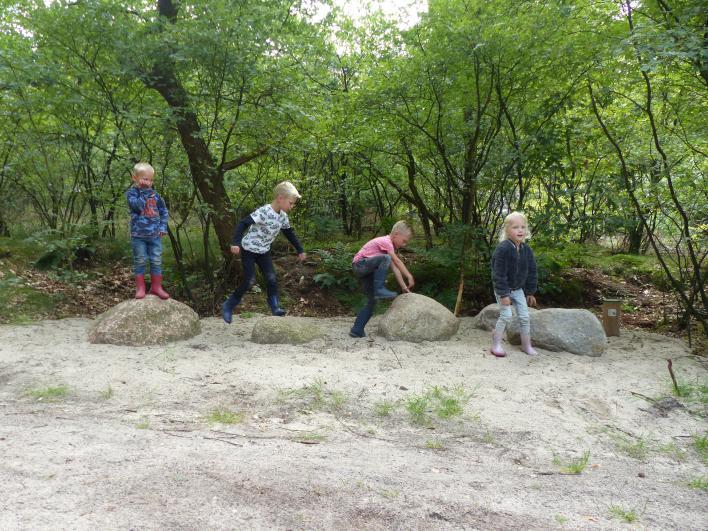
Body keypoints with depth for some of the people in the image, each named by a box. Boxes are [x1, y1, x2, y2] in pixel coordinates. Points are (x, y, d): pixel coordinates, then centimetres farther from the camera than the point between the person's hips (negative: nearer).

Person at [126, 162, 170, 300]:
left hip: (155, 235, 3)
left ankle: (156, 287, 17)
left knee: (156, 261, 6)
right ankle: (140, 288, 13)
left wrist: (163, 226, 3)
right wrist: (144, 191, -19)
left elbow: (164, 211, 13)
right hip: (138, 235, -3)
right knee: (140, 261, 4)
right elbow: (138, 206, -23)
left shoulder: (155, 194, 6)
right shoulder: (131, 193, -5)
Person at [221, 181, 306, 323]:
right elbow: (243, 224, -32)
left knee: (272, 278, -2)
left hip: (264, 251, 7)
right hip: (249, 250, -7)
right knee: (249, 281, -10)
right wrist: (235, 242, -41)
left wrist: (300, 250, 14)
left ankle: (275, 307, 10)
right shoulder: (263, 212, -27)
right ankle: (228, 305, 5)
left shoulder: (282, 216, -2)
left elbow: (290, 234, 13)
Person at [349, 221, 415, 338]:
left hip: (365, 271, 10)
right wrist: (409, 277, -20)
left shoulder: (390, 245, 16)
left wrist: (404, 287, 5)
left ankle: (357, 330, 9)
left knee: (372, 301, 8)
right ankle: (379, 290, -27)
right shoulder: (385, 242, -14)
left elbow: (394, 267, 11)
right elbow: (397, 262, -20)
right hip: (360, 264, -10)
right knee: (385, 258, -31)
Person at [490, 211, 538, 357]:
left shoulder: (527, 250, -5)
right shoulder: (502, 249, -24)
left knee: (524, 316, 5)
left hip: (518, 289, 6)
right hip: (503, 289, -6)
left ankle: (526, 344, 20)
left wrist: (530, 292, 7)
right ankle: (496, 343, 3)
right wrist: (503, 294, -24)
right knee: (506, 315, -13)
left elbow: (531, 272, 5)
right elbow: (499, 274, -24)